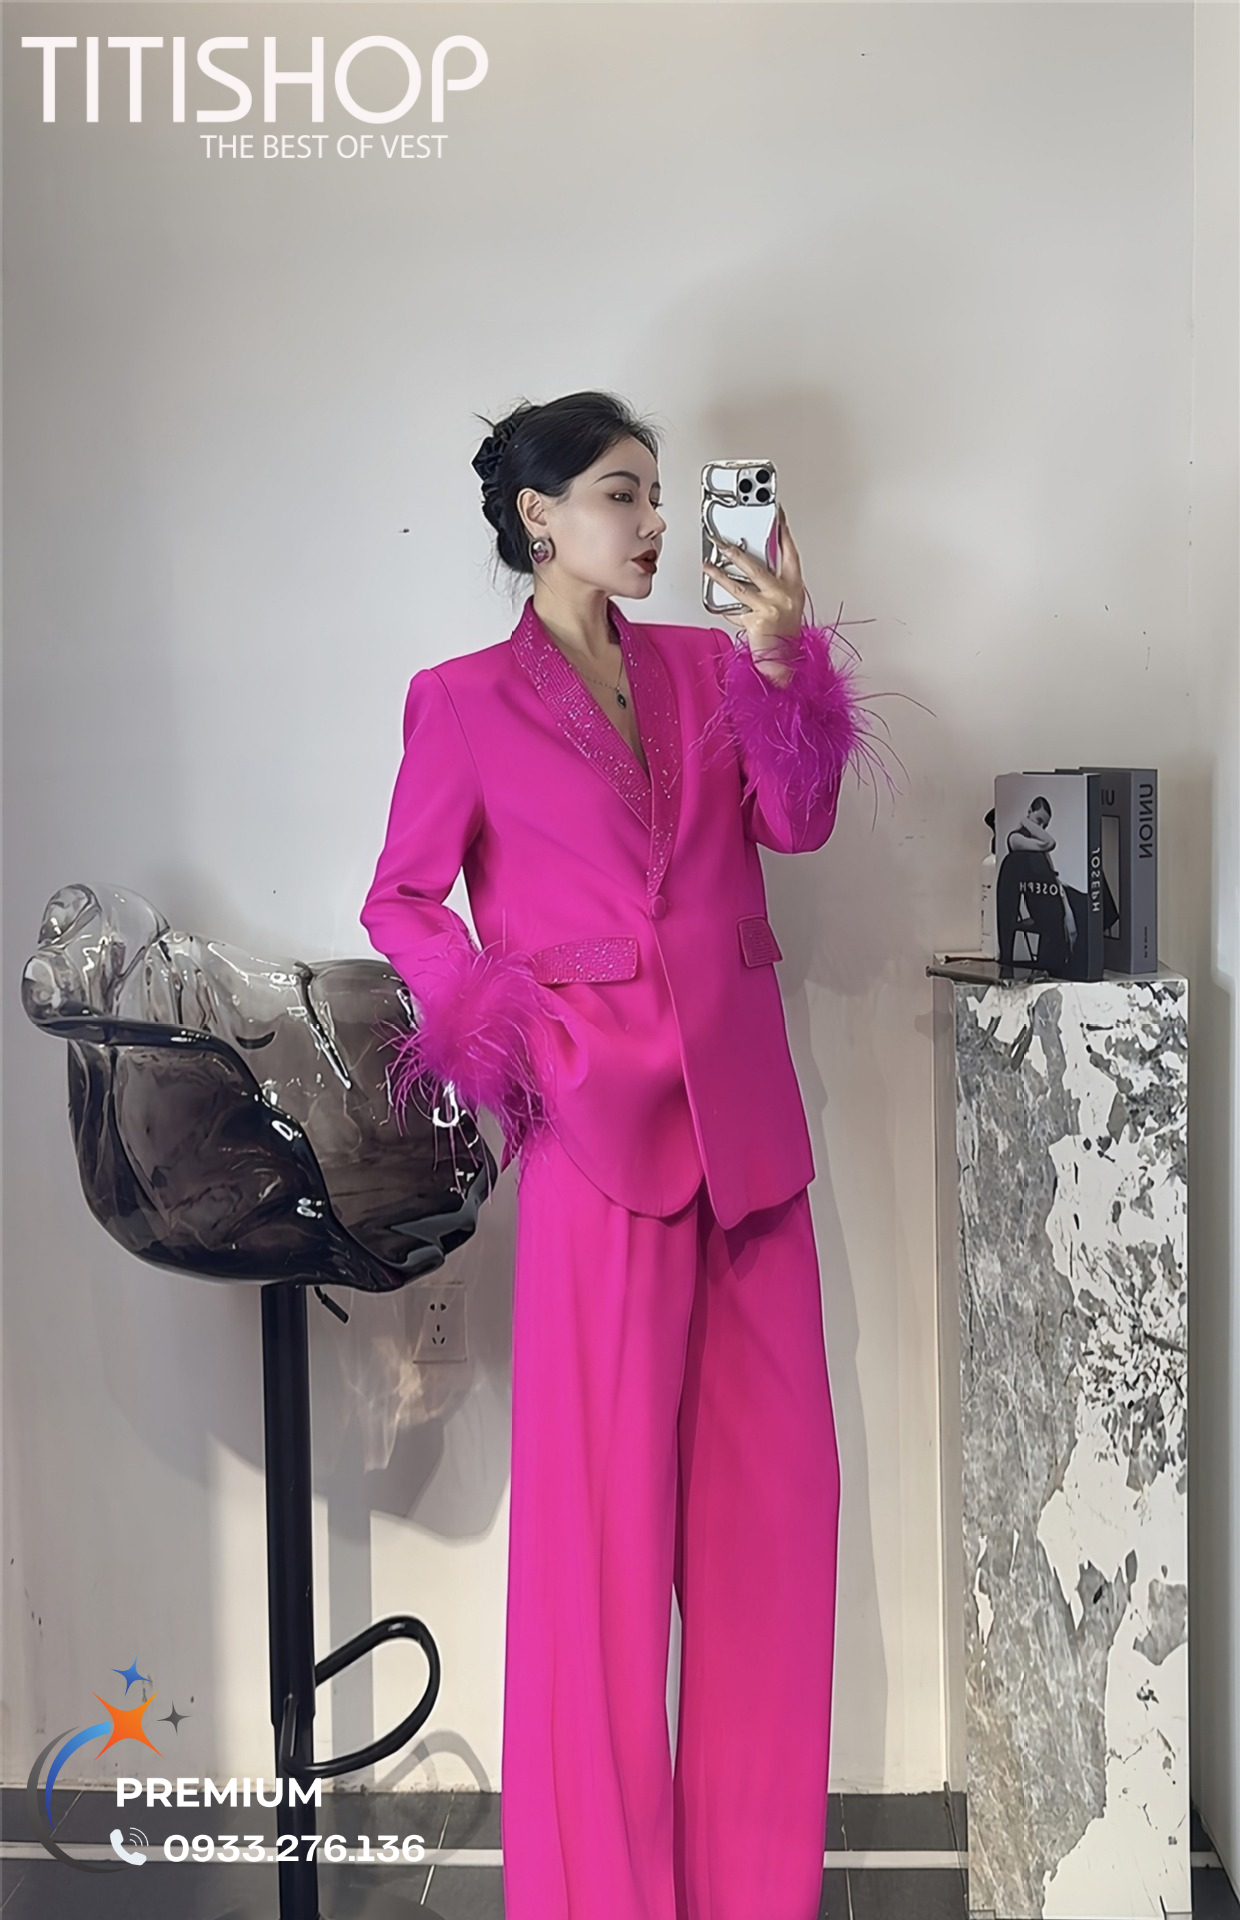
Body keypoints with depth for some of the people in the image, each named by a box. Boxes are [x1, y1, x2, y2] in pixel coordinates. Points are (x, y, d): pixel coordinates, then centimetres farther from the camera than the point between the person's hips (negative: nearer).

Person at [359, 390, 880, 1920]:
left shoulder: (706, 666, 14)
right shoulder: (462, 700, 4)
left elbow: (796, 821, 2)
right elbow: (400, 902, 4)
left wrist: (785, 662, -11)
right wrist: (508, 1028, -9)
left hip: (746, 1114, 5)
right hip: (601, 1120, -5)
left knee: (773, 1481, 9)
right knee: (603, 1493, 1)